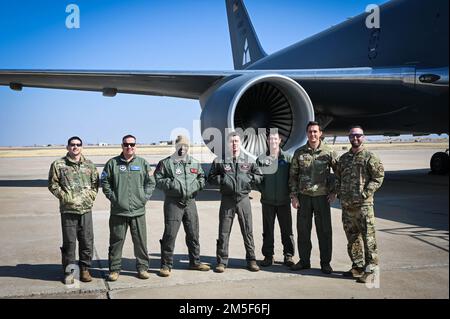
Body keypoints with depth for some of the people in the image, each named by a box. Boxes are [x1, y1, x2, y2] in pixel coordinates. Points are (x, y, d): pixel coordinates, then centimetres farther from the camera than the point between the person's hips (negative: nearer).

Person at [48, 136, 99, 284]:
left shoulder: (89, 165, 10)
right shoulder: (58, 164, 2)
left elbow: (95, 183, 14)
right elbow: (52, 184, 1)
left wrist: (91, 197, 1)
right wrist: (64, 196, -7)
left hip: (86, 209, 3)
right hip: (68, 209, -2)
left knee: (87, 241, 7)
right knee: (69, 242, 3)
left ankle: (84, 269, 21)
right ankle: (68, 272, 16)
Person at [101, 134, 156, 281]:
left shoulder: (143, 163, 9)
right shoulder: (112, 163, 5)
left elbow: (151, 182, 11)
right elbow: (105, 182, 6)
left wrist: (145, 197, 1)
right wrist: (112, 197, -3)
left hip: (138, 210, 1)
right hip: (118, 210, -1)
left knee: (140, 241, 6)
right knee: (116, 241, 5)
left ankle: (142, 267, 18)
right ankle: (114, 269, 15)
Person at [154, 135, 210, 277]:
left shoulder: (195, 163, 14)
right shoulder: (166, 163, 0)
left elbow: (202, 177, 25)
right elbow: (157, 180, -2)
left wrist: (199, 183, 2)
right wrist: (171, 183, -17)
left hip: (190, 202, 5)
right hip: (173, 203, -4)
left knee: (193, 233, 11)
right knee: (170, 234, -6)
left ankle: (195, 262, 26)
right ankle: (166, 265, 5)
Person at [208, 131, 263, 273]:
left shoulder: (249, 160, 9)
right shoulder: (219, 161, 4)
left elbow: (259, 177, 11)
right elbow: (211, 178, 5)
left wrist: (248, 177, -5)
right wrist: (223, 179, -10)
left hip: (243, 199, 1)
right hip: (227, 200, -1)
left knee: (248, 231, 5)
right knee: (224, 232, 2)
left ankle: (251, 260, 16)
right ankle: (222, 261, 11)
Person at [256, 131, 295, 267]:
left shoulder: (287, 158, 1)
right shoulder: (261, 159, 3)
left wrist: (290, 192, -4)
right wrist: (262, 190, -1)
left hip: (284, 201, -1)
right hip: (267, 201, 1)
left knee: (287, 230, 5)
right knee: (267, 230, 7)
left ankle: (288, 255, 16)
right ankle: (268, 256, 17)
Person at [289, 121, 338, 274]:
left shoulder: (329, 152, -1)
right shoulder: (299, 152, 4)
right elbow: (293, 175, 7)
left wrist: (334, 191, 2)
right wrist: (293, 196, 1)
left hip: (322, 197, -2)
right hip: (304, 197, 2)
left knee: (324, 231, 3)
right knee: (303, 230, 8)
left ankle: (325, 263, 15)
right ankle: (304, 261, 21)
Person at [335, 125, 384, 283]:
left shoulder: (369, 157, -2)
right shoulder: (343, 158, 15)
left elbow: (378, 177, -7)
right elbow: (338, 177, 22)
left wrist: (365, 193, -14)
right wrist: (340, 193, 7)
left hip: (364, 204, -6)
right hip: (346, 205, 6)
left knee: (368, 237, -5)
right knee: (352, 237, 12)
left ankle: (370, 269, 2)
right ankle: (358, 266, 23)